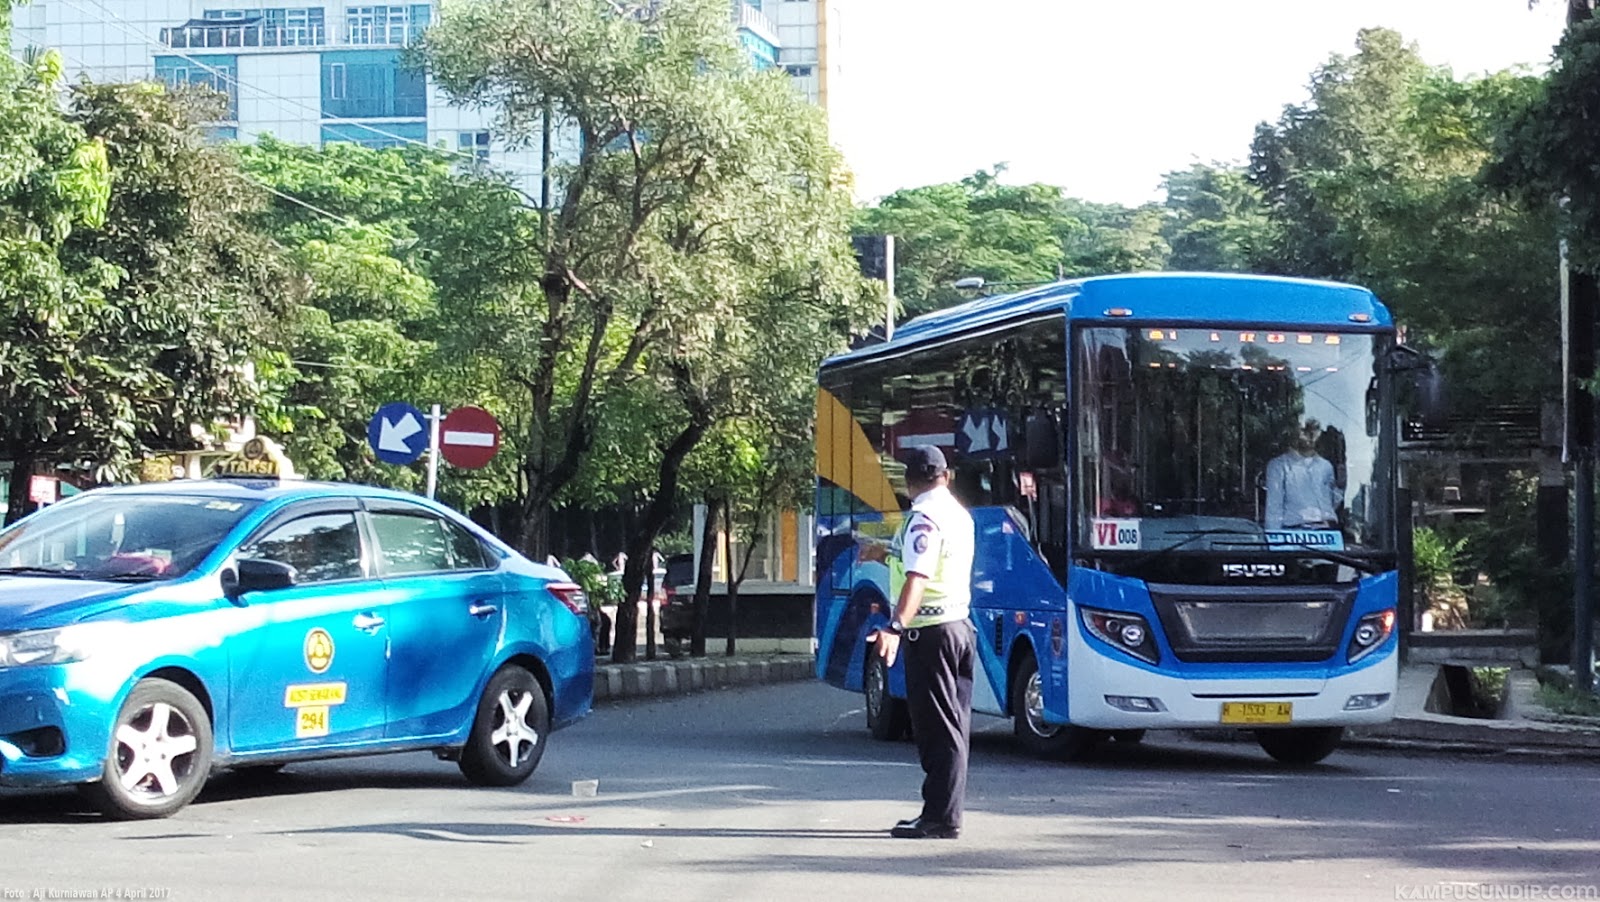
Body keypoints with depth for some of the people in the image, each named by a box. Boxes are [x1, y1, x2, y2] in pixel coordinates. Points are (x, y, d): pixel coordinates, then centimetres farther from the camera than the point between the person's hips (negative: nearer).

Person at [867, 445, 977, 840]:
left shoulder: (924, 517, -16)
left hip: (931, 630, -9)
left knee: (937, 728, -7)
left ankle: (940, 818, -6)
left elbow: (918, 577, -30)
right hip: (960, 624, 9)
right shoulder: (959, 514, 13)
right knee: (952, 727, 13)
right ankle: (945, 813, 20)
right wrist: (887, 551, 50)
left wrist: (896, 627, -40)